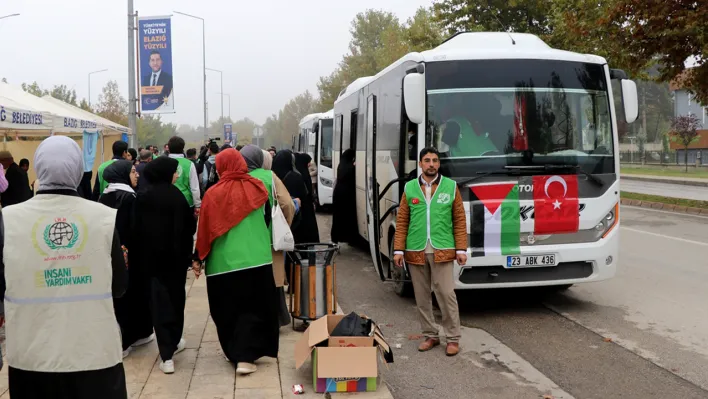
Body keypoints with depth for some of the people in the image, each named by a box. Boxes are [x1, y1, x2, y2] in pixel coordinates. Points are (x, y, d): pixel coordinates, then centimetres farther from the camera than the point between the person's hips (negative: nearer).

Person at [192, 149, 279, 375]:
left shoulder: (213, 194, -6)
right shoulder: (257, 188, -1)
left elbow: (205, 229, -2)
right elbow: (268, 218, 11)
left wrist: (198, 258, 9)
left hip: (222, 261, -1)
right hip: (256, 259, 1)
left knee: (227, 311, 14)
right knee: (253, 309, 8)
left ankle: (234, 353, 22)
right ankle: (245, 357, -1)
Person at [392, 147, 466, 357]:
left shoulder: (451, 187, 3)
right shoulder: (409, 188, 6)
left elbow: (460, 221, 3)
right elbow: (402, 222, 6)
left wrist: (461, 249, -3)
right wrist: (398, 250, 0)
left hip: (442, 251, -2)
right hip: (416, 251, 2)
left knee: (446, 294, -4)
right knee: (422, 297, 8)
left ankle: (453, 338, 7)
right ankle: (431, 336, 20)